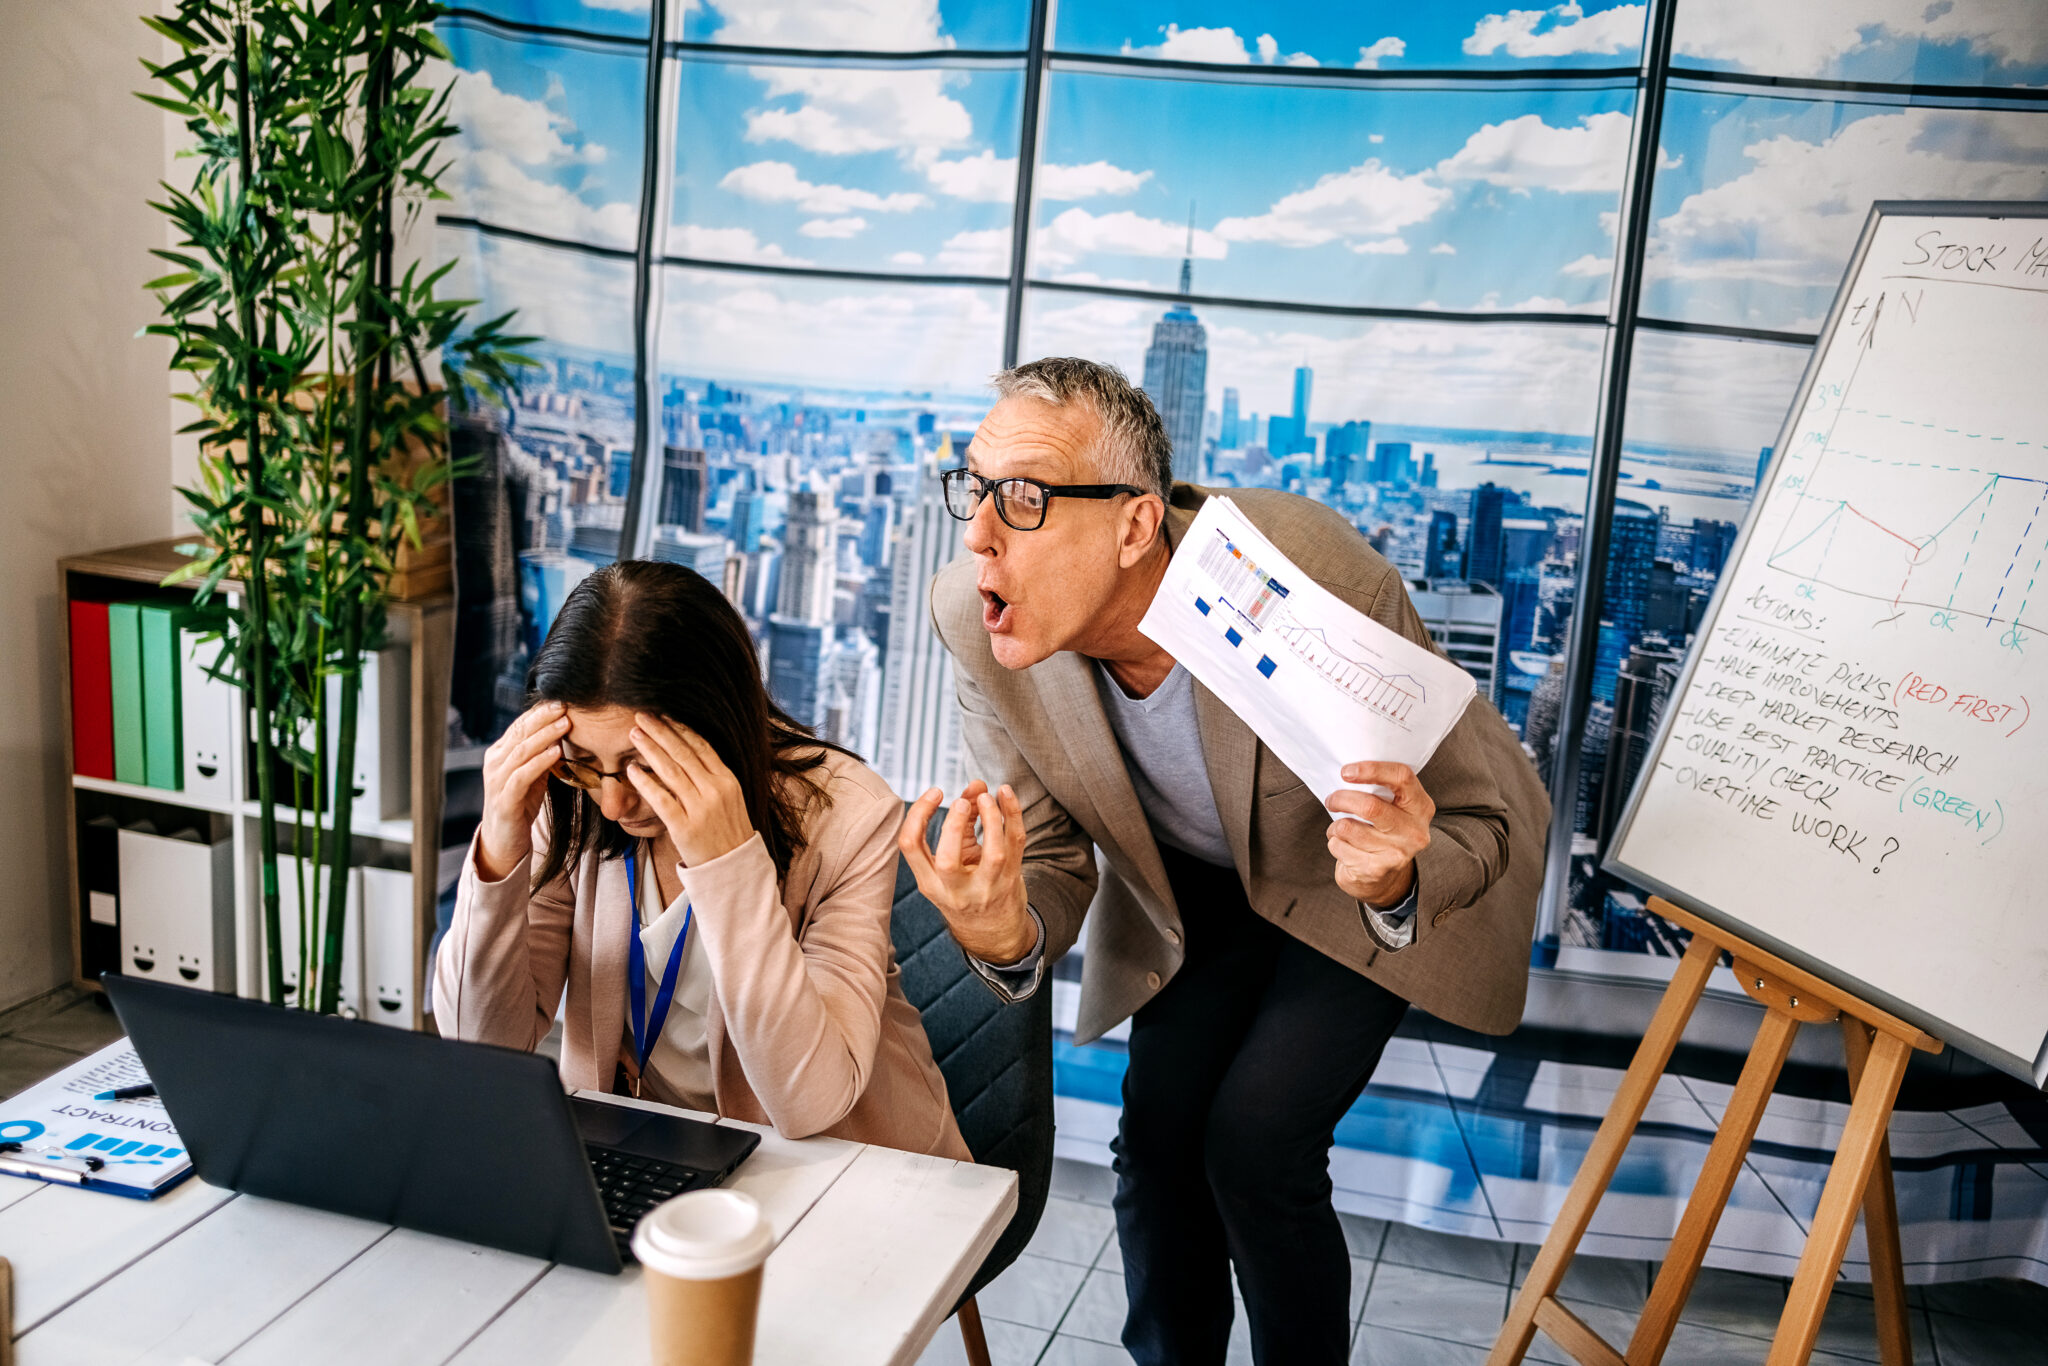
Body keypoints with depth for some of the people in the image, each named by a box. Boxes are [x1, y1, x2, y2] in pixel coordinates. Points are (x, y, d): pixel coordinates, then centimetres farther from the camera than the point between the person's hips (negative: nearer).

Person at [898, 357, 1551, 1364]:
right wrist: (1007, 935, -38)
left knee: (1256, 1144, -15)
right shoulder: (976, 620, -25)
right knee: (1157, 1129, -6)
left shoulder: (1320, 581, -37)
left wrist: (1393, 883, -45)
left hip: (1356, 887, -3)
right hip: (1196, 891, 4)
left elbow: (1496, 813, -23)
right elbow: (1052, 857, -14)